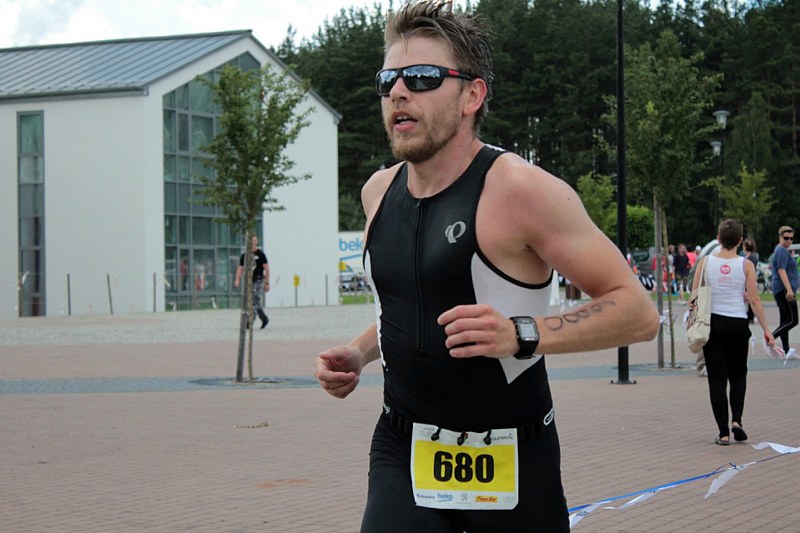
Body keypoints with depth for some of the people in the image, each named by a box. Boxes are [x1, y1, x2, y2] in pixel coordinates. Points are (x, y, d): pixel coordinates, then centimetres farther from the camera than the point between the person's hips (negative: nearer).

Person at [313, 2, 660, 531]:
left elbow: (638, 310, -16)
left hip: (509, 464, -4)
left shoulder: (519, 190, -15)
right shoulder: (380, 191, 5)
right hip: (402, 452, 4)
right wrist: (359, 353, 6)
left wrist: (522, 335, -28)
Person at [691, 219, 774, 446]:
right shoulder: (746, 265, -4)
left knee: (717, 378, 4)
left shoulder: (705, 262, -1)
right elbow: (754, 300, -5)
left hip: (712, 323, 0)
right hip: (738, 325, 0)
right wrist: (766, 330, 1)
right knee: (738, 374, 19)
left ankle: (723, 432, 2)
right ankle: (736, 420, 0)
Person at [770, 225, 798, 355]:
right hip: (784, 290, -11)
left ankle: (786, 350, 11)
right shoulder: (782, 251, -12)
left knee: (785, 321, 10)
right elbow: (781, 271, -21)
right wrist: (789, 290, -28)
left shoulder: (780, 250, 20)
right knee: (792, 320, -12)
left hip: (781, 291, 11)